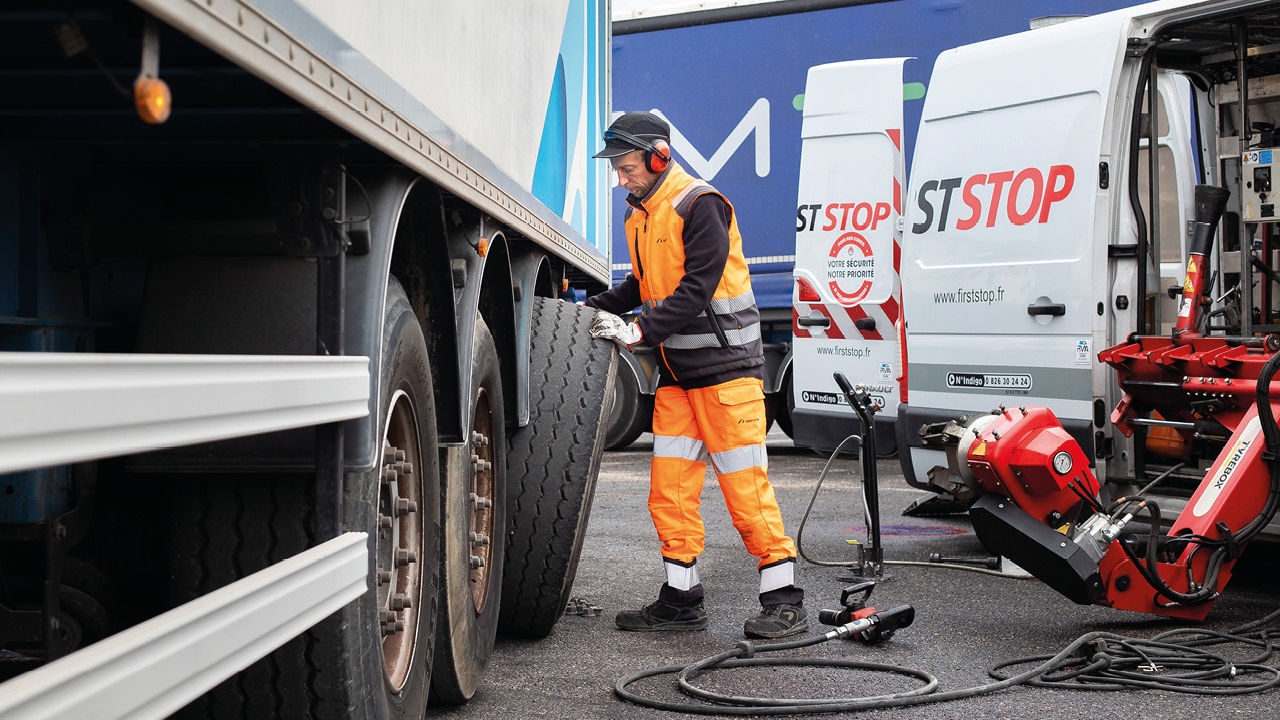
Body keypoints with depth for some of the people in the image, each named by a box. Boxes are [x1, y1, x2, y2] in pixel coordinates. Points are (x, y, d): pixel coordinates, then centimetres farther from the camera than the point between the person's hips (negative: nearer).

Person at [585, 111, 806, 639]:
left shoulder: (699, 205, -12)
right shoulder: (640, 215, 15)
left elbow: (697, 288, -20)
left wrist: (638, 332, -23)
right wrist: (595, 308, 11)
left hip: (725, 363, -8)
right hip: (676, 372, 8)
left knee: (744, 483, -7)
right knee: (670, 486, 5)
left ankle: (783, 600, 0)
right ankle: (680, 599, 13)